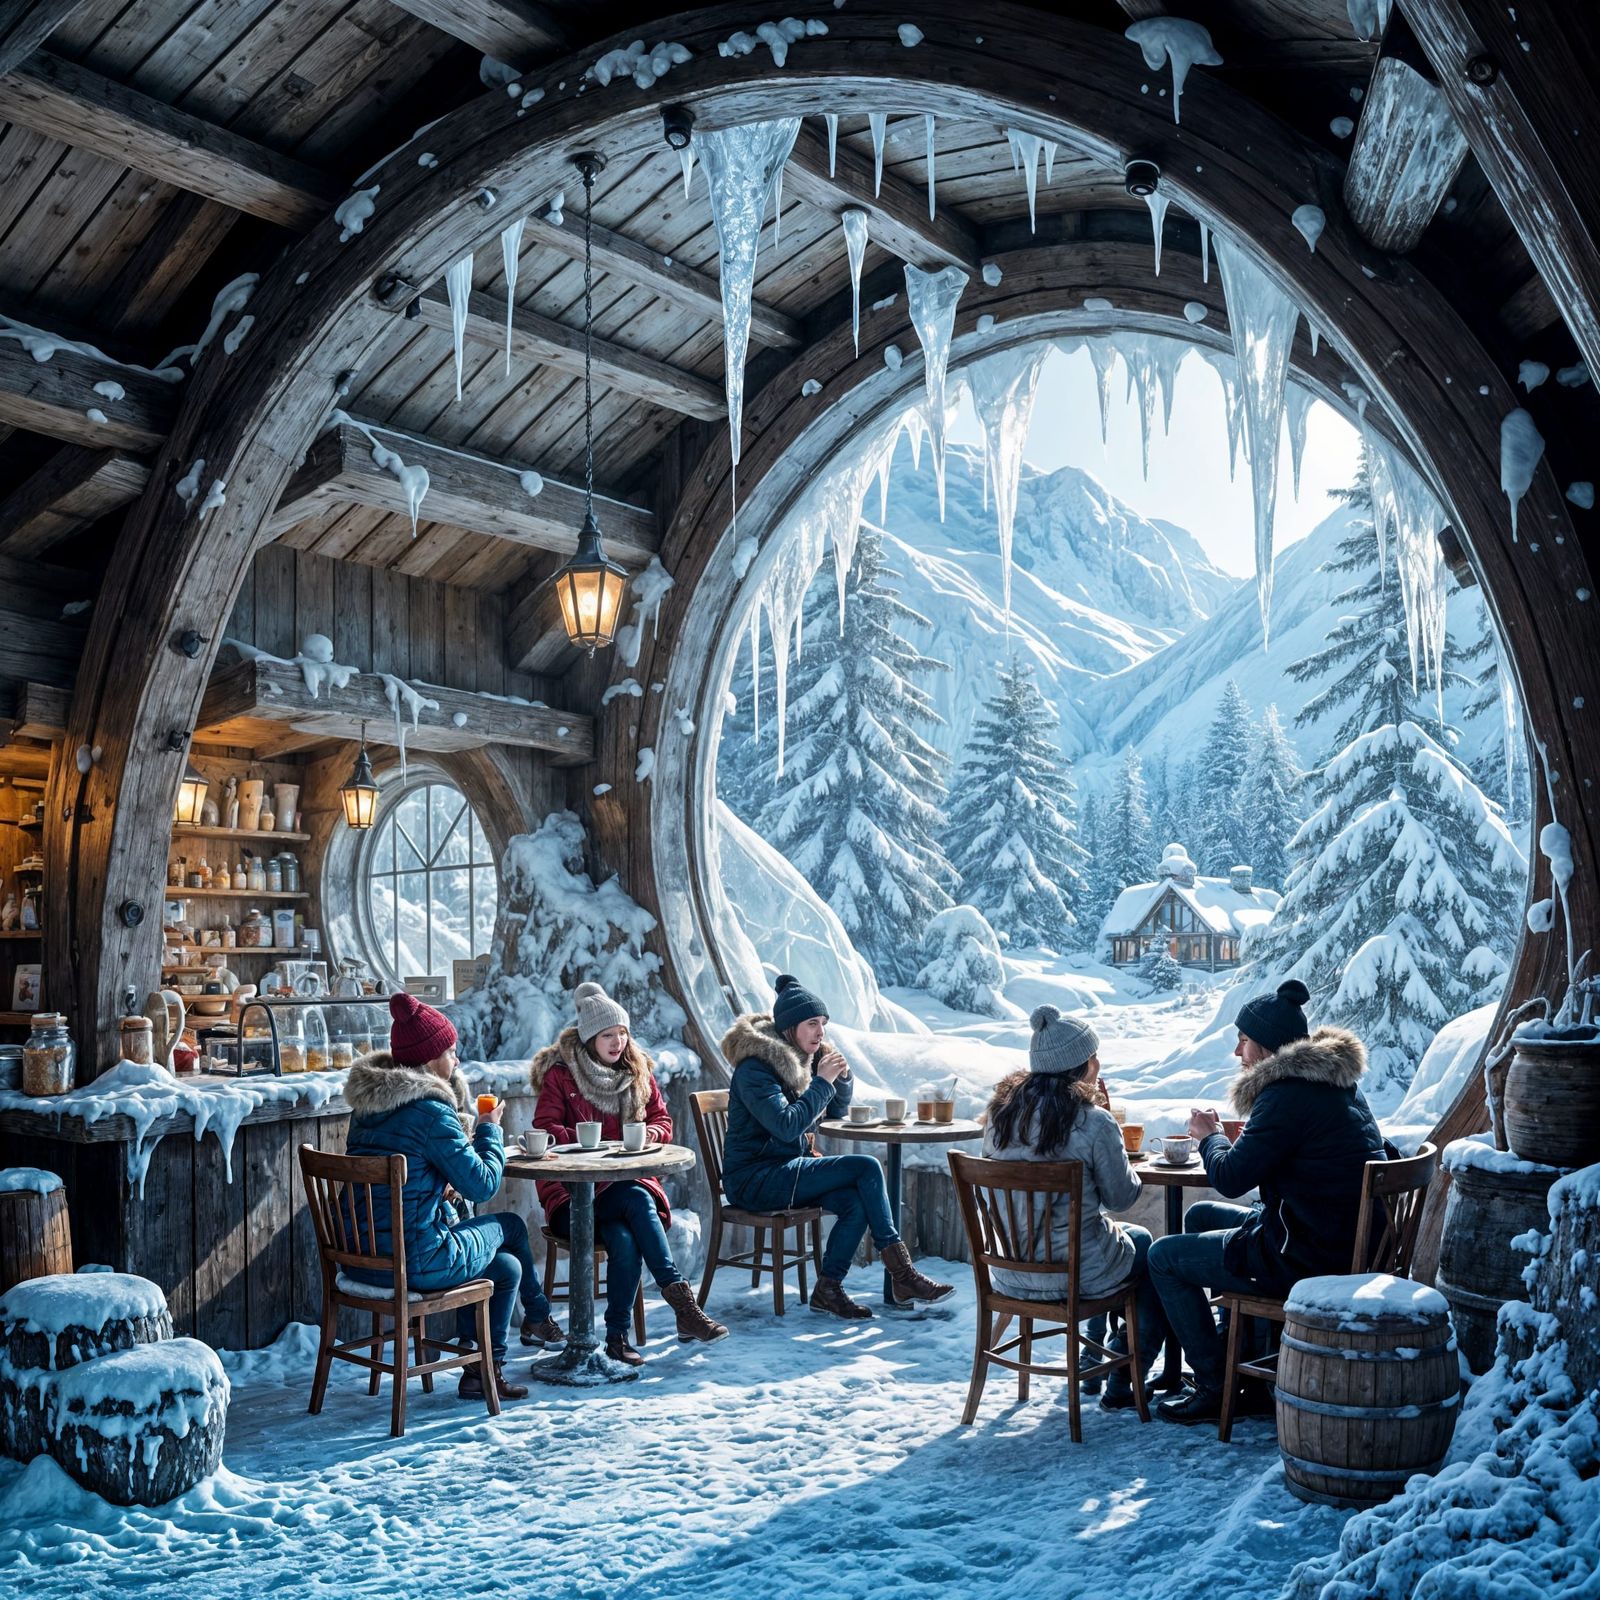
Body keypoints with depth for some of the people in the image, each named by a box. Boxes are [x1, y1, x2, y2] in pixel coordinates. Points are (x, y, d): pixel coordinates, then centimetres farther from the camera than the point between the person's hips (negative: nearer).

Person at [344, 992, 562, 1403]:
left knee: (505, 1266, 23)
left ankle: (480, 1369, 31)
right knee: (510, 1225, 16)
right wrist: (490, 1130, 2)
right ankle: (539, 1316, 37)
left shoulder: (367, 1104, 8)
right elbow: (483, 1184, -14)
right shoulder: (429, 1110, -19)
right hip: (414, 1263, -8)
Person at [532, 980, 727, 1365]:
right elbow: (545, 1131, -5)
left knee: (624, 1241, -31)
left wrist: (651, 1132, -6)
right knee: (638, 1200, -35)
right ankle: (680, 1299, -36)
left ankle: (618, 1335, -24)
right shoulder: (559, 1074, 1)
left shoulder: (638, 1071, 14)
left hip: (627, 1183, 4)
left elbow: (663, 1119, 18)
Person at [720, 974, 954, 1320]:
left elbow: (838, 1111, 19)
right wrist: (822, 1081, -19)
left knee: (856, 1203, -22)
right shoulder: (755, 1068, -15)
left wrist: (842, 1076, -1)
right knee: (867, 1168, -20)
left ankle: (828, 1288, -11)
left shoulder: (801, 1058, 11)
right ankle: (901, 1275, -16)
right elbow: (787, 1125, -25)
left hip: (785, 1169, 8)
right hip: (754, 1180, -8)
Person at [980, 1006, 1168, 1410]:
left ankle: (1093, 1359, 44)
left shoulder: (1001, 1112, -2)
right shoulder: (1094, 1122, -20)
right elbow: (1121, 1195, -8)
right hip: (1073, 1274, -7)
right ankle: (1122, 1386, 26)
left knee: (1121, 1235, 32)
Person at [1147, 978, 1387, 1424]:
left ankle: (1215, 1389, 9)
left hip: (1306, 1261, -10)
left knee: (1164, 1257, 3)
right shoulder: (1340, 1082, 8)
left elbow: (1230, 1178, -18)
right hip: (1348, 1243, 10)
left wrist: (1209, 1135, 0)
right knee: (1201, 1216, 26)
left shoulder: (1287, 1096, -23)